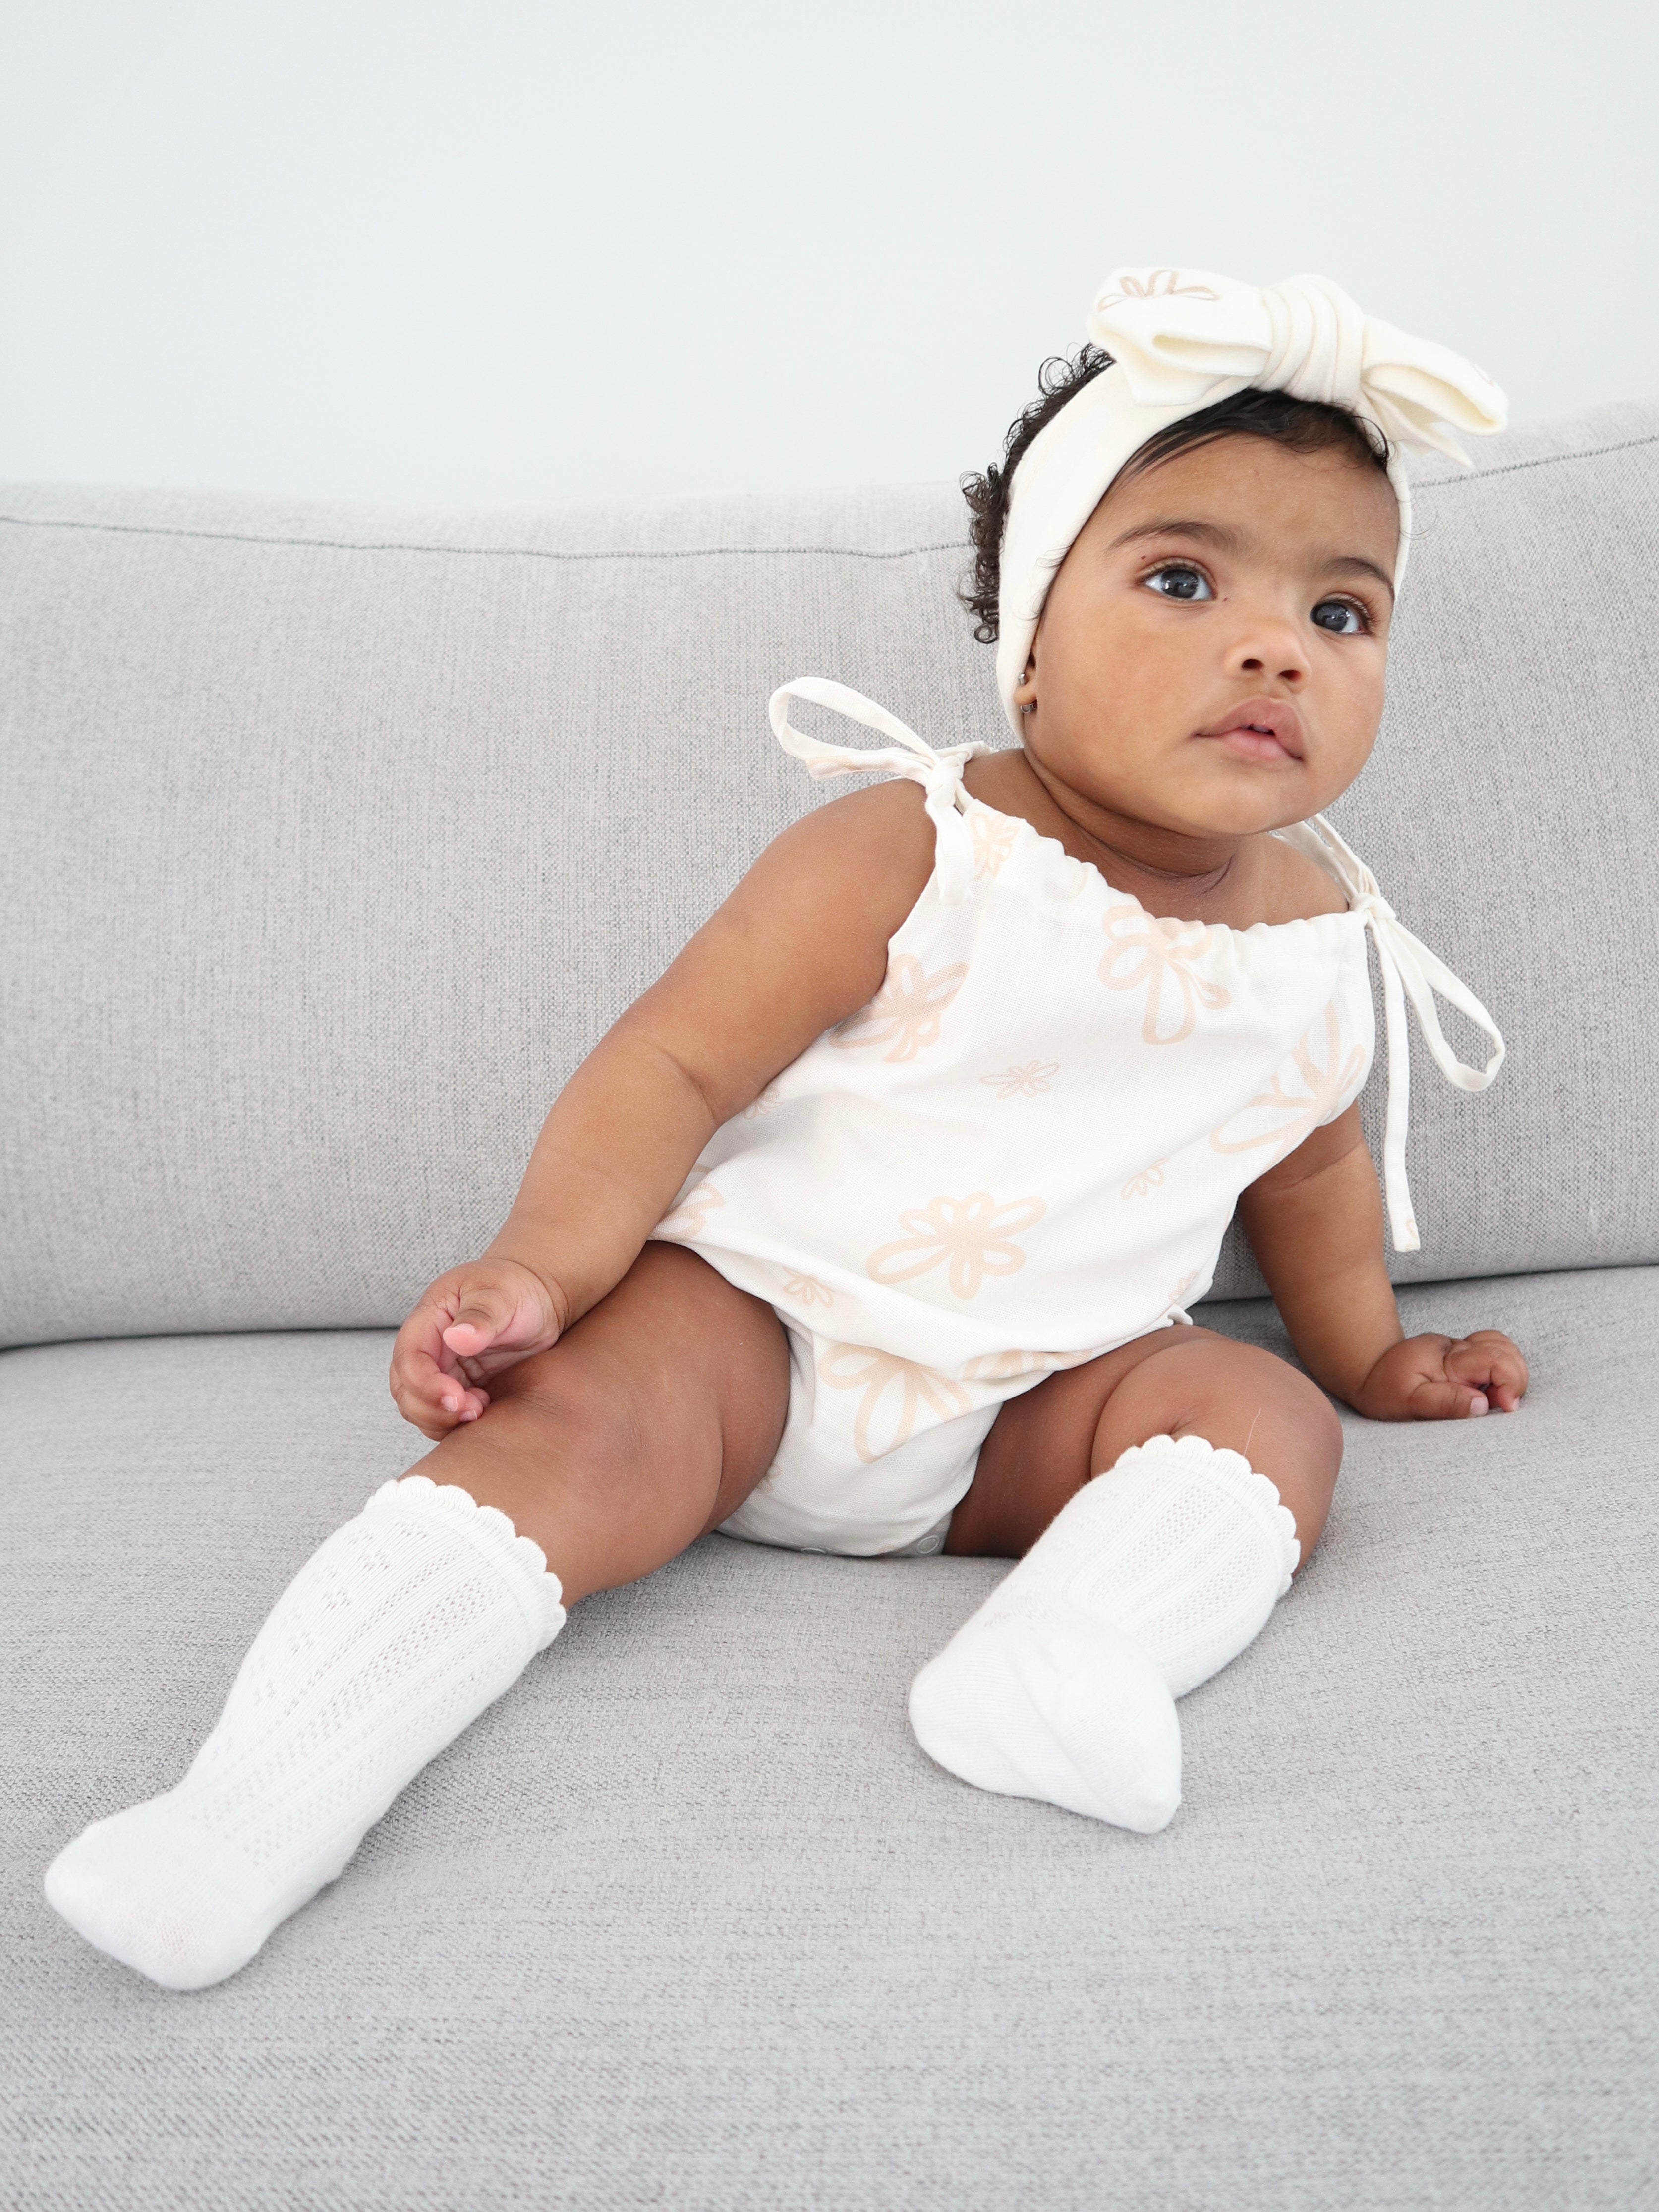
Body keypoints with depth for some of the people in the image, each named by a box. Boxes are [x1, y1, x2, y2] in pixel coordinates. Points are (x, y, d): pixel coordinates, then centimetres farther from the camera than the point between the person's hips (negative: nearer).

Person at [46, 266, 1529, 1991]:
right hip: (761, 1312, -4)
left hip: (1030, 1413, 5)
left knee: (1268, 1416, -16)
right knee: (596, 1419, -28)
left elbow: (1308, 1159, 23)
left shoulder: (1323, 938, 4)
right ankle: (251, 1804, -31)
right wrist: (536, 1271, -26)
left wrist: (1367, 1352, 27)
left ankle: (1068, 1643, -38)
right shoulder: (909, 856, -14)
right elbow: (675, 1062, -15)